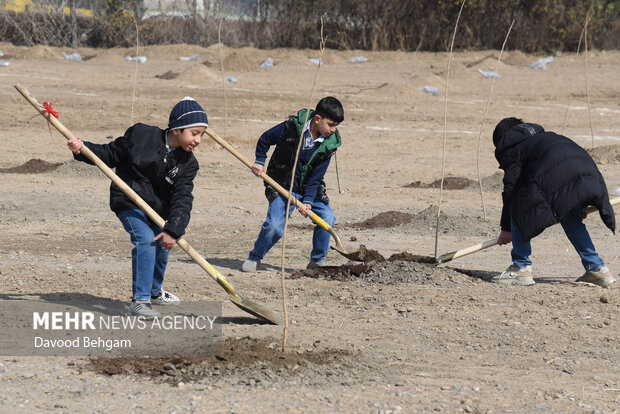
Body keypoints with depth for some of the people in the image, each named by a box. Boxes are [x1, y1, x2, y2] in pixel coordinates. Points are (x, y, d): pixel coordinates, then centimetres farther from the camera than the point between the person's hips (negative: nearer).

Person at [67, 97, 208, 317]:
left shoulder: (188, 164, -7)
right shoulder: (140, 135, -15)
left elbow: (182, 199, -15)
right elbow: (111, 154, -4)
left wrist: (173, 230, -28)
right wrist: (83, 150, -20)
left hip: (156, 208, 6)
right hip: (128, 202, -6)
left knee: (162, 246, 19)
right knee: (145, 240, -24)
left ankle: (154, 291, 48)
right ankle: (139, 300, -21)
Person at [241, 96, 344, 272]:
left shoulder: (329, 144, -9)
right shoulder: (292, 126, -18)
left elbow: (315, 177, -8)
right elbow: (265, 139, -2)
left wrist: (308, 200, -17)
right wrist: (260, 161, -11)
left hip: (310, 188, 3)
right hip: (282, 185, -3)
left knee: (327, 218, -16)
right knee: (274, 226, -19)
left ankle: (317, 261, 3)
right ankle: (254, 257, 7)